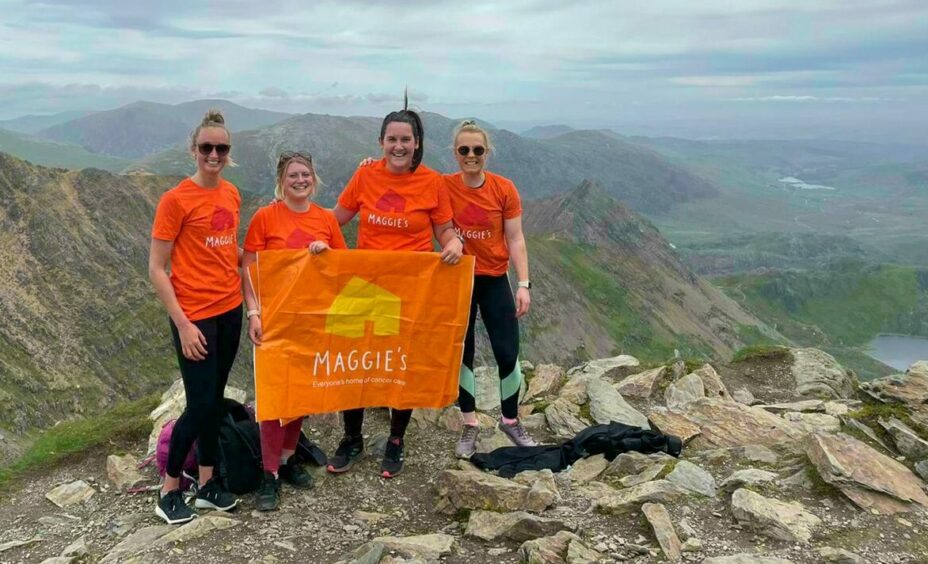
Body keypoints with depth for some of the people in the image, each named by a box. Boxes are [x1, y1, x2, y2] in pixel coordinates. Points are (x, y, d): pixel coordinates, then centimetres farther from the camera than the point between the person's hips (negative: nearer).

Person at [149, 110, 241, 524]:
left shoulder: (231, 194, 5)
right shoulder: (176, 199, -14)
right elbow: (156, 269, -13)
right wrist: (183, 324, -16)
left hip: (230, 309, 6)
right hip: (195, 315, -6)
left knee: (215, 399, 13)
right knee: (201, 404, -2)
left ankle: (207, 484, 26)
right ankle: (168, 492, 17)